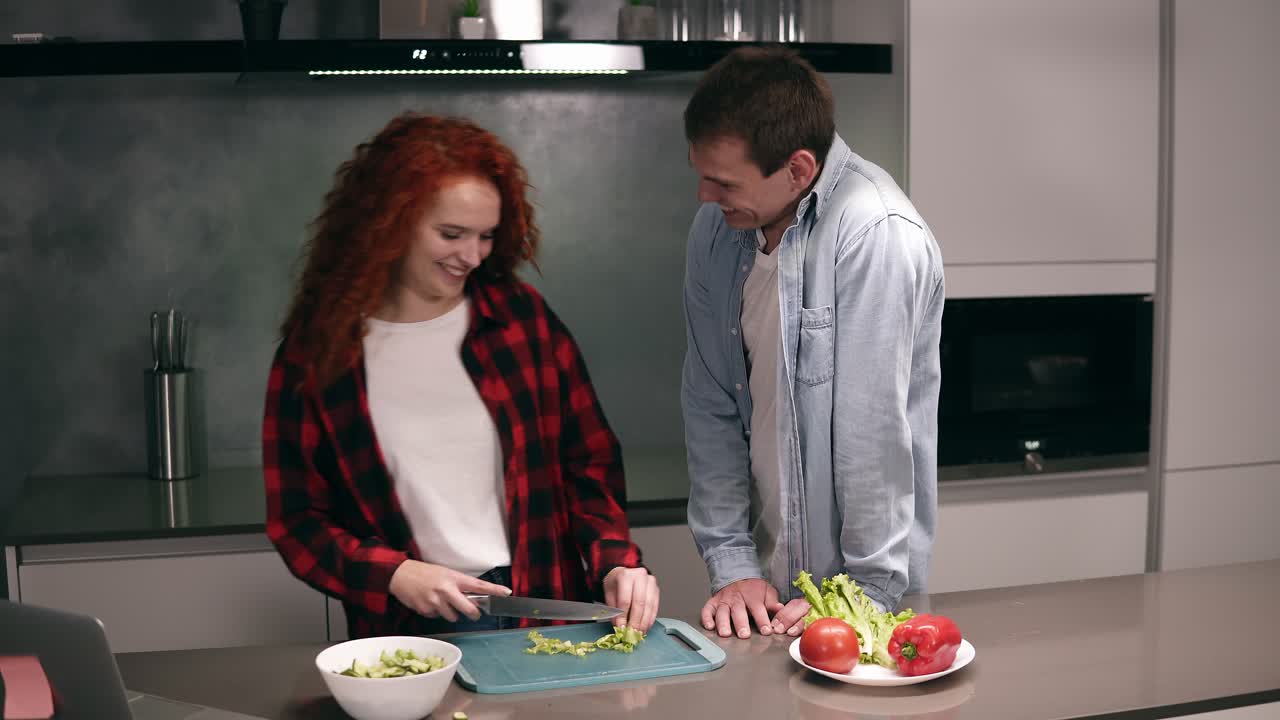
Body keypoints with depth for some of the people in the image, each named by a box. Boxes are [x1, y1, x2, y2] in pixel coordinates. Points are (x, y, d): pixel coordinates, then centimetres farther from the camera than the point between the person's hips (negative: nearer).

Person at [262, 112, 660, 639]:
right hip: (410, 635, 0)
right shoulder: (316, 350, 1)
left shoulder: (523, 317, 5)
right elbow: (295, 521, 5)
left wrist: (616, 561, -6)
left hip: (545, 618, 1)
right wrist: (394, 575, -10)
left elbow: (590, 463, 10)